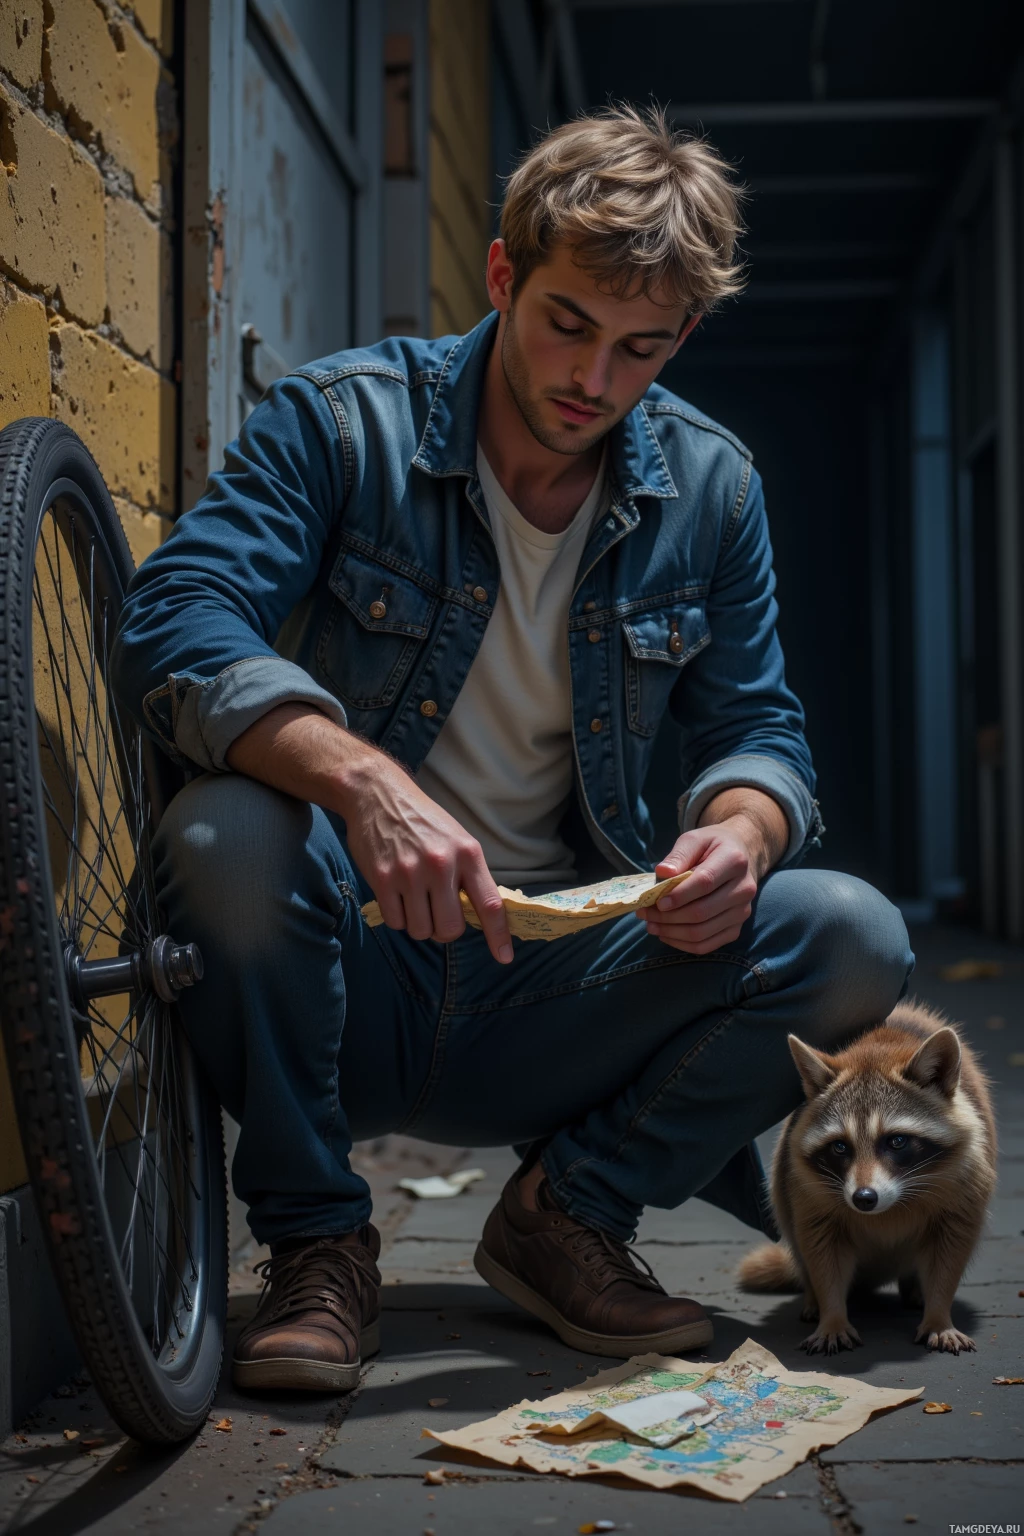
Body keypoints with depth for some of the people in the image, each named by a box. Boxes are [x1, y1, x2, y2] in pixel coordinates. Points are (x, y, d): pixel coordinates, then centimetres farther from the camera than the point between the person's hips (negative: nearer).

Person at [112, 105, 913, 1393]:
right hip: (352, 975, -2)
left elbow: (755, 727, 7)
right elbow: (168, 625, -22)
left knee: (855, 941, -19)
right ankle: (314, 1241, -10)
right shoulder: (344, 419, -8)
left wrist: (737, 833, -19)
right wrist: (361, 779, -40)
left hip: (555, 991, 3)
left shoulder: (710, 487, 3)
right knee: (227, 836, -34)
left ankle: (571, 1208, 3)